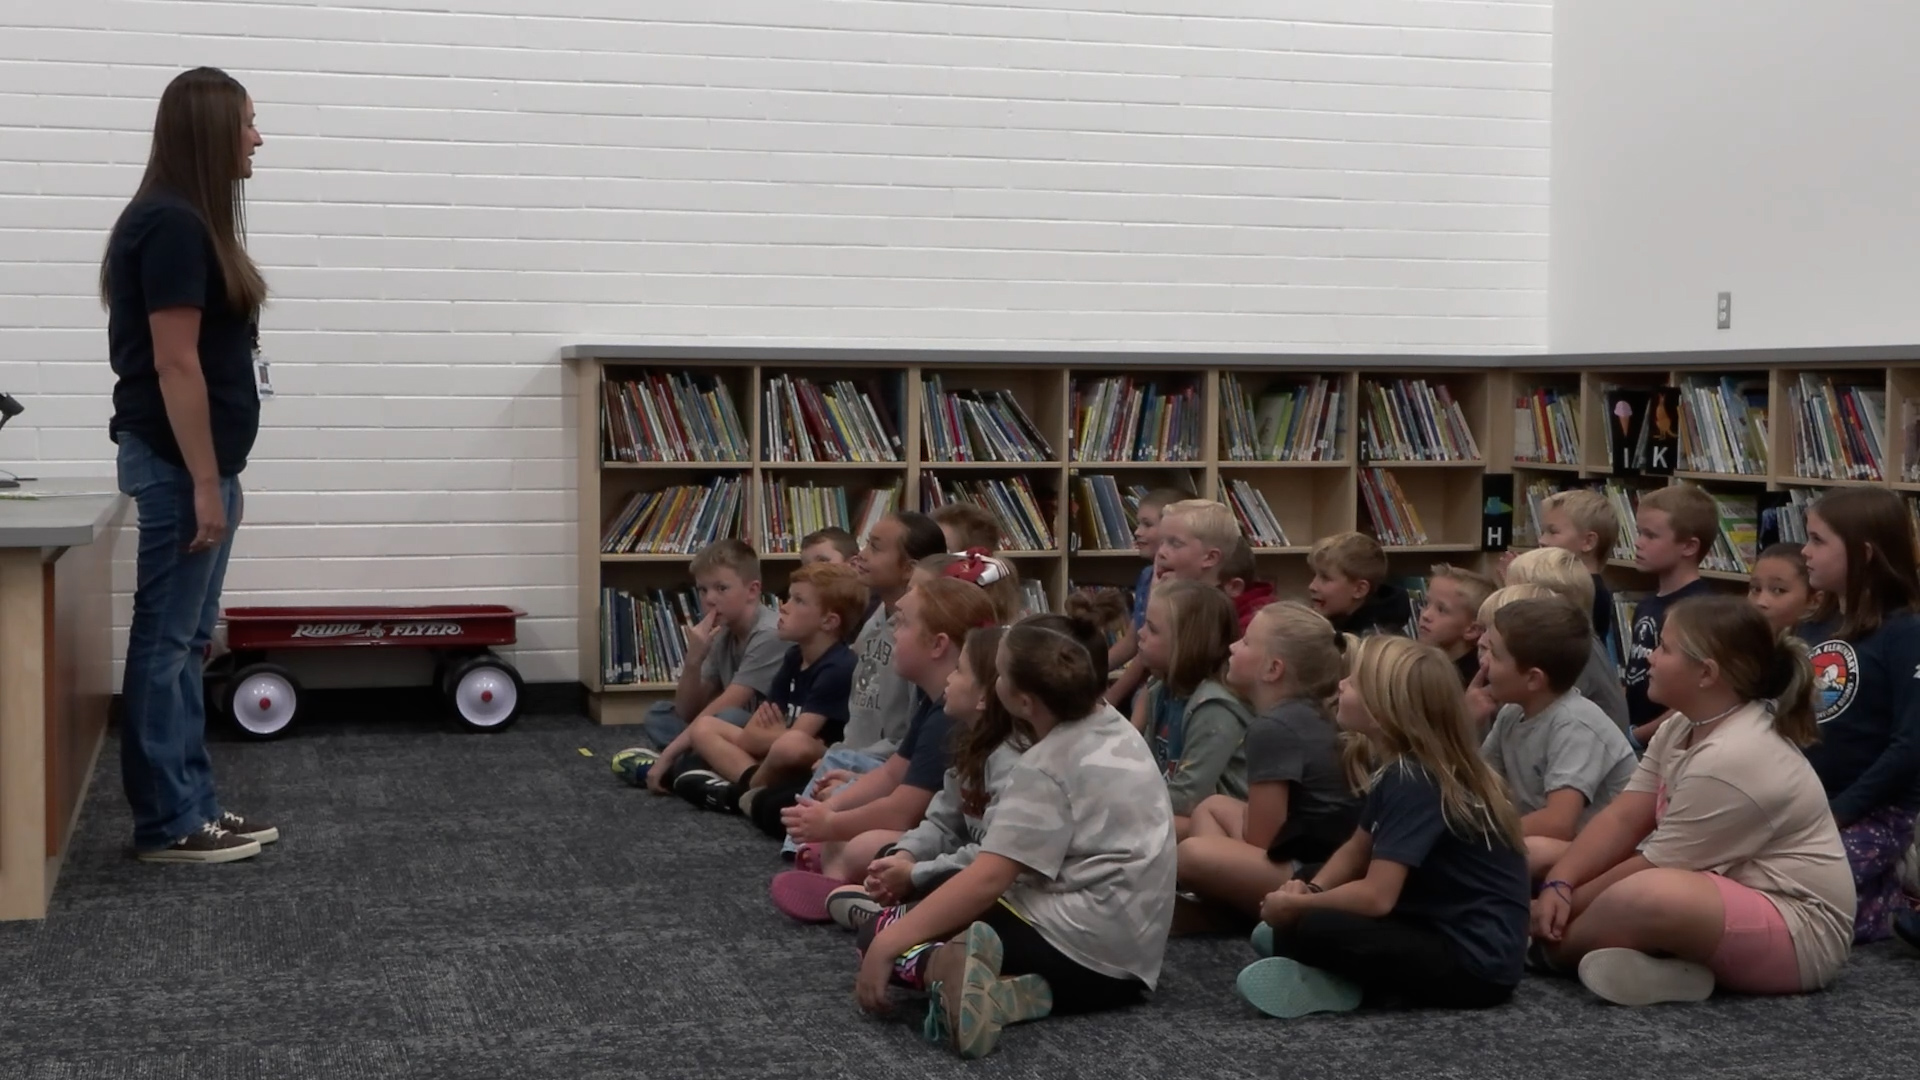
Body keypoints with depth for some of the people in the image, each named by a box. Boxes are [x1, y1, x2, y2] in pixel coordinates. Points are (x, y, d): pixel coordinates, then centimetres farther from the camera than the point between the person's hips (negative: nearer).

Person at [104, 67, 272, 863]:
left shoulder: (189, 223, 14)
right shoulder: (172, 227, -16)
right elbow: (174, 364, -20)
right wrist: (204, 483, -21)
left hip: (195, 460, 10)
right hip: (179, 464, -10)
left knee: (186, 641, 13)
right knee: (165, 642, -4)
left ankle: (192, 805, 19)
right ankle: (166, 825, 2)